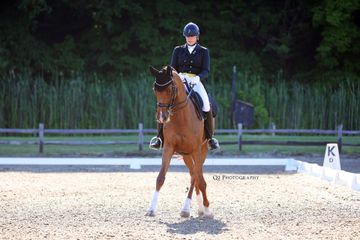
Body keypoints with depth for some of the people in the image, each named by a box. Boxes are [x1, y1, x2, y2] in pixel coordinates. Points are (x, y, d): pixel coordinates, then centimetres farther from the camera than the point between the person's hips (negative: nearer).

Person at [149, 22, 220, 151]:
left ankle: (210, 137, -10)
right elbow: (173, 68, 9)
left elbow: (206, 71, 0)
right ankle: (160, 136, -16)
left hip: (196, 82, -1)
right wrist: (178, 75, -15)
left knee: (206, 105, -26)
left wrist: (198, 77, -23)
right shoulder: (178, 50, 14)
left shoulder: (204, 51, 10)